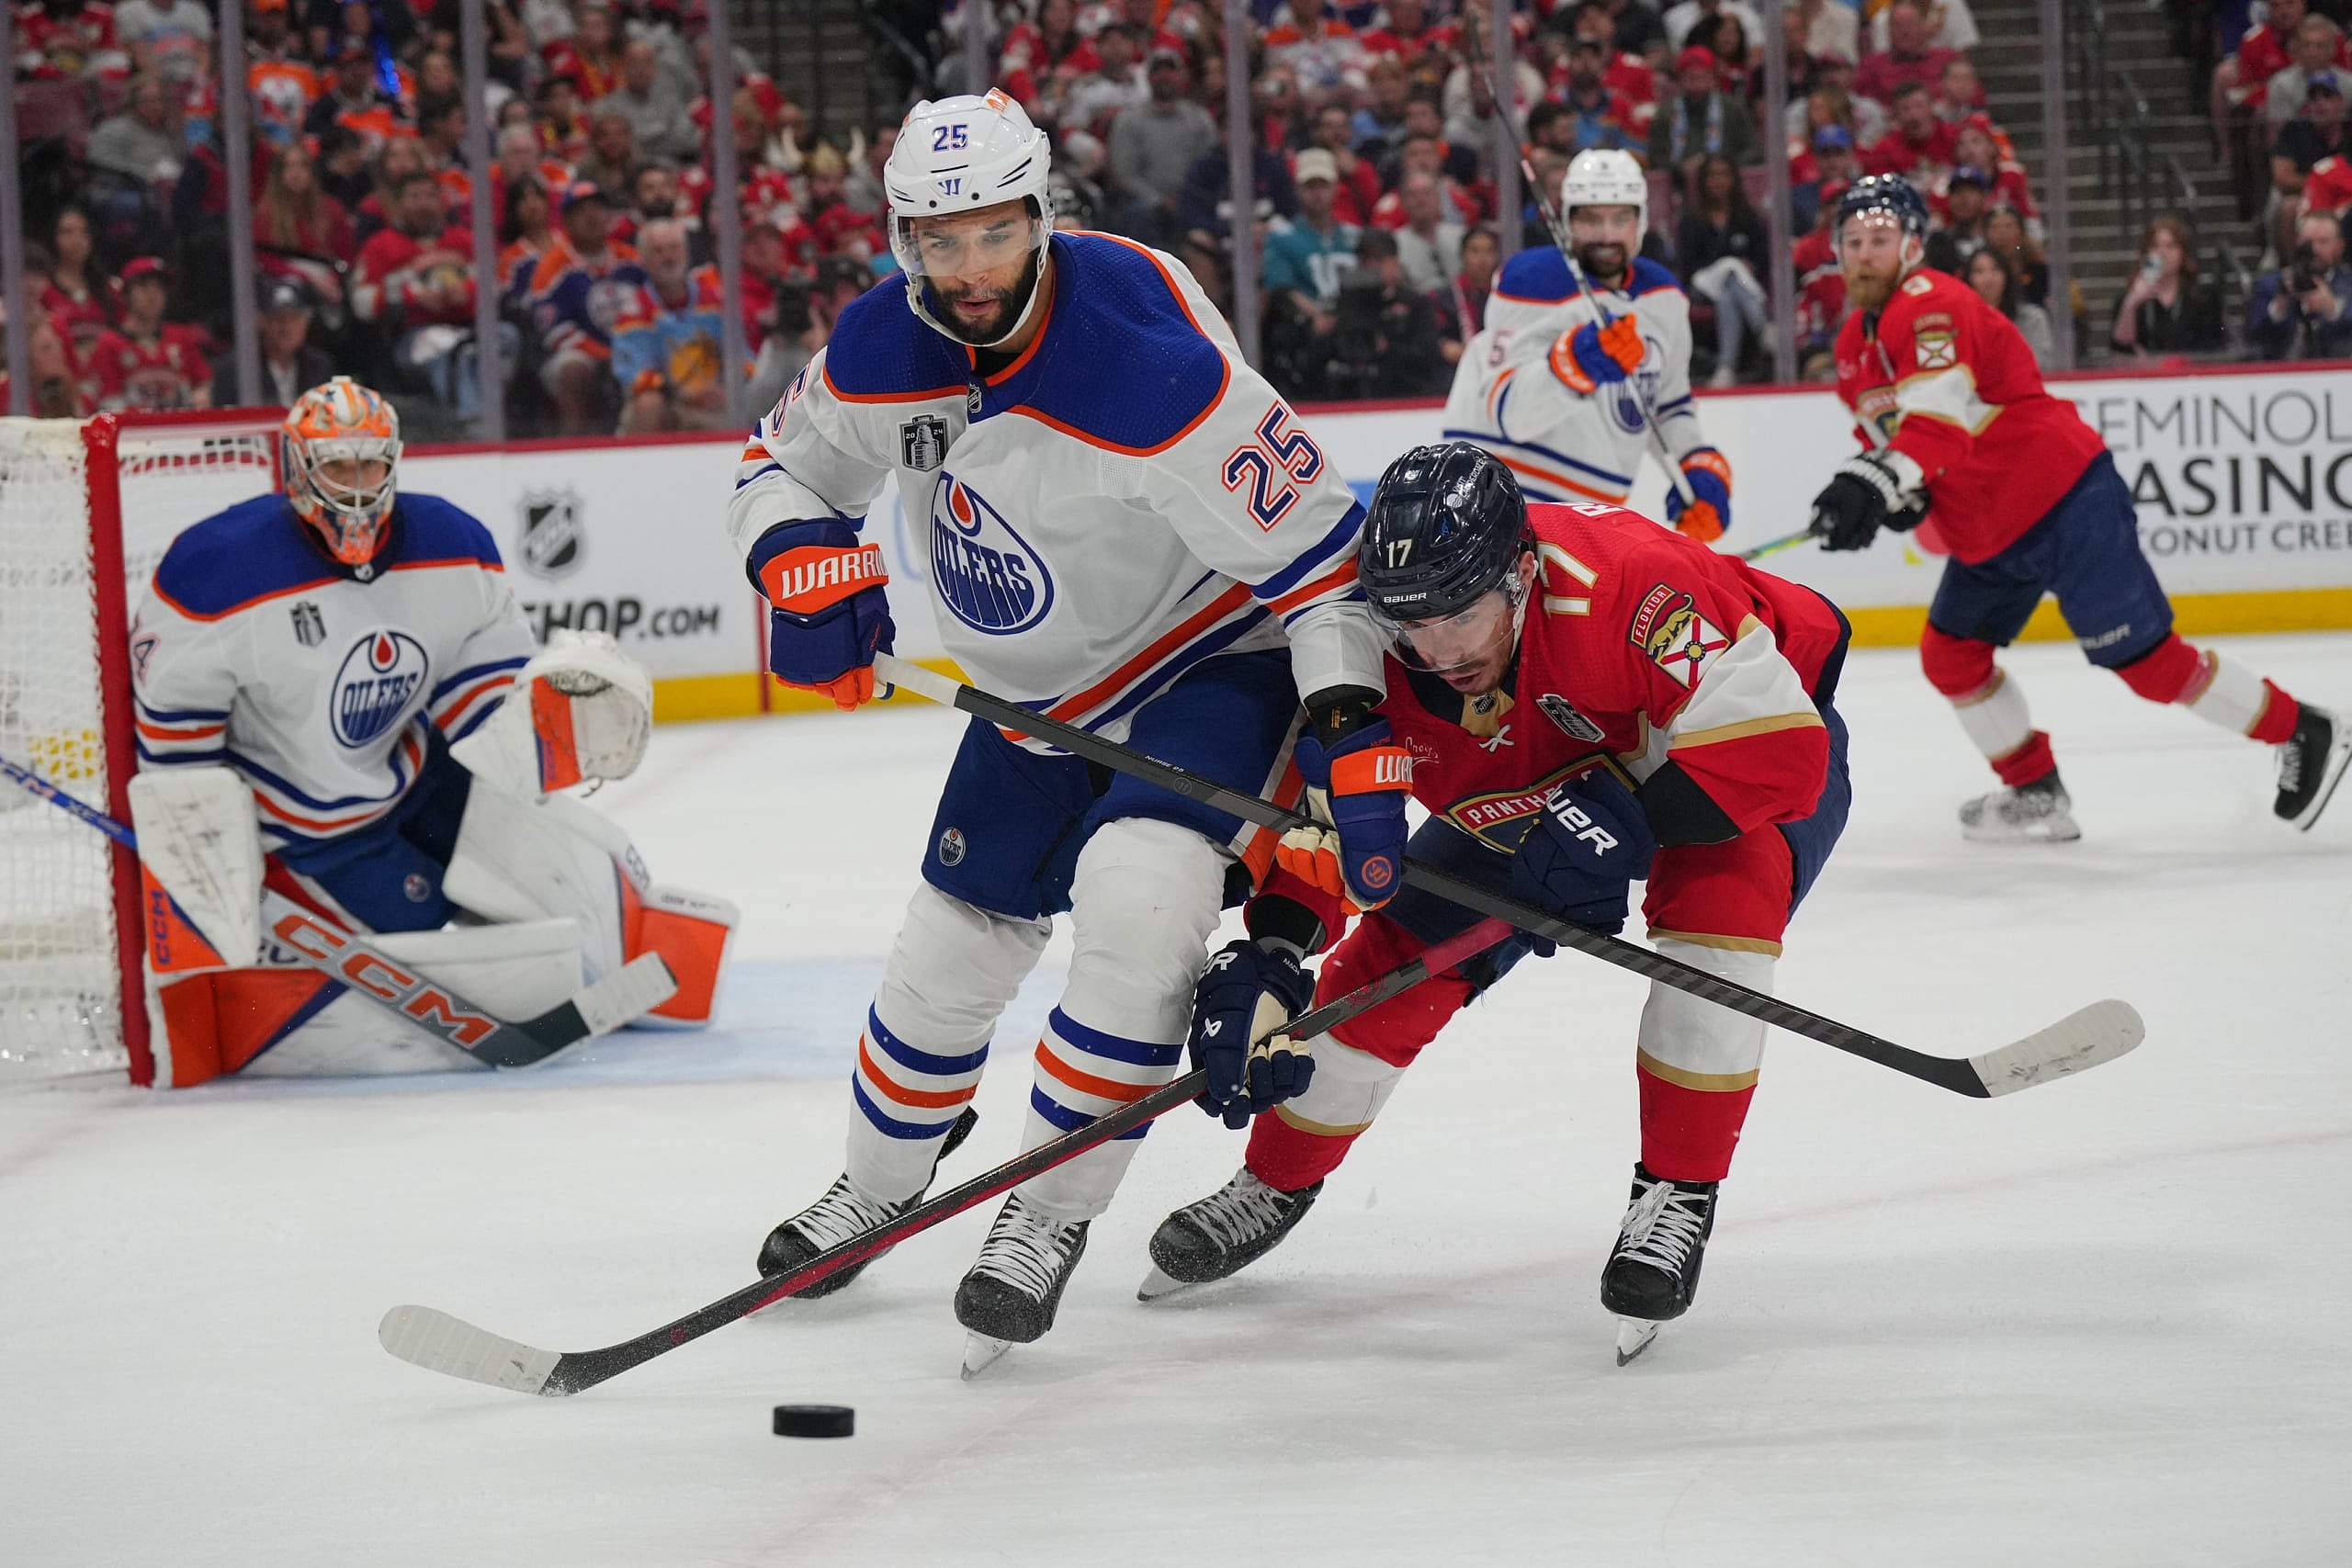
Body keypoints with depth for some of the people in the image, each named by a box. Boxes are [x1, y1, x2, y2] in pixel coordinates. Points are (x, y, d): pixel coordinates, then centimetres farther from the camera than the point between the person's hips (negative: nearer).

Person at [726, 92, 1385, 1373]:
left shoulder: (1149, 369, -34)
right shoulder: (881, 352, -14)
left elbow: (1321, 550, -28)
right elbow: (783, 465, 6)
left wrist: (1353, 738, -35)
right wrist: (805, 564, -17)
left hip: (1217, 662, -6)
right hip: (1037, 693, 6)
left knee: (1137, 900, -30)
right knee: (949, 954, 12)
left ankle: (1051, 1216, -14)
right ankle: (874, 1192, 41)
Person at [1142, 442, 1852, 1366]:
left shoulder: (1625, 588, -43)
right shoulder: (1372, 655, -27)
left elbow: (1780, 744, -43)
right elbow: (1313, 808, -21)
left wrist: (1623, 825, -48)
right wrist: (1264, 954, -36)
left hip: (1752, 733, -5)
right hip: (1531, 791, 5)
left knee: (1722, 885, -35)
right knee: (1395, 957, -2)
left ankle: (1676, 1195, -21)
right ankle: (1277, 1185, 24)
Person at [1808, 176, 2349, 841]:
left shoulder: (1931, 306, -20)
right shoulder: (1854, 345, 10)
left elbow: (1941, 417, -36)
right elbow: (1886, 434, 22)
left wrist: (1876, 483, -50)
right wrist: (1904, 495, -1)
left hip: (2067, 508, -10)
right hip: (1988, 531, 10)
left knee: (2143, 657, -7)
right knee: (1951, 653, 8)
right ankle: (2035, 793, 21)